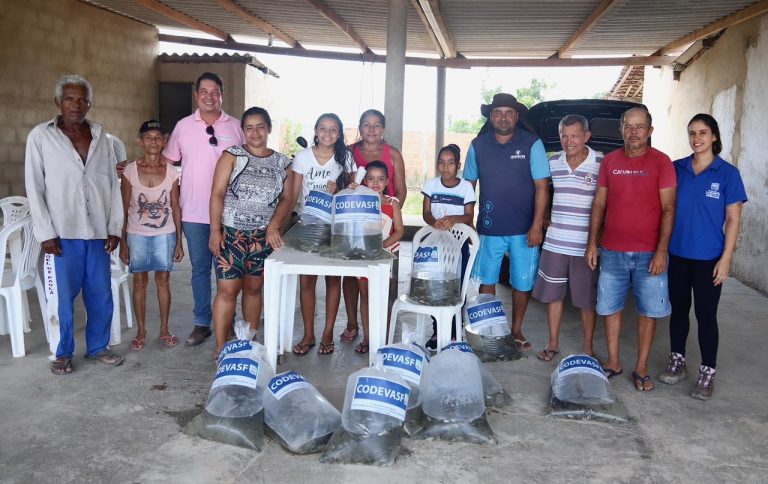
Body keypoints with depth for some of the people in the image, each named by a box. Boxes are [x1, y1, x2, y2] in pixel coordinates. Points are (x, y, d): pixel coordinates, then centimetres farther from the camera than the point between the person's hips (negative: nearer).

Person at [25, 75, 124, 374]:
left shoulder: (100, 136, 9)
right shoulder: (40, 136, 0)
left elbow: (113, 183, 9)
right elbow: (34, 188, -1)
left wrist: (115, 227, 5)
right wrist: (45, 233, -6)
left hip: (98, 231, 3)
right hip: (63, 233, -3)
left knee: (101, 295, 7)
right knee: (64, 296, 3)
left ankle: (98, 347, 24)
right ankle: (64, 352, 20)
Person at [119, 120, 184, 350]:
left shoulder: (171, 172, -2)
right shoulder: (129, 171, -5)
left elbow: (175, 209, 1)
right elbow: (124, 209, -1)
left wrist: (179, 242, 0)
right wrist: (122, 242, -3)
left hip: (165, 234, 0)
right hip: (137, 234, 0)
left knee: (163, 281, 7)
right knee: (140, 282, 7)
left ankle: (164, 329, 20)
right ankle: (141, 331, 19)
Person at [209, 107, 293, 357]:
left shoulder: (282, 163, 7)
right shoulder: (232, 156, 0)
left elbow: (286, 199, 5)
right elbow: (217, 194, -5)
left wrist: (273, 227, -10)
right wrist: (214, 231, -12)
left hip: (263, 237, 3)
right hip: (230, 234, -3)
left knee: (254, 288, 12)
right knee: (227, 291, -4)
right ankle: (221, 348, 6)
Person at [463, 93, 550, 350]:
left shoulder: (532, 143, -4)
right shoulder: (478, 145, 3)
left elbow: (541, 186, -6)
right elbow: (469, 184, 11)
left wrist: (537, 225, -12)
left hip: (523, 230, -2)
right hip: (489, 228, 2)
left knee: (522, 283, 8)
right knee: (486, 281, 9)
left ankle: (516, 330, 26)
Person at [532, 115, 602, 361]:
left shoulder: (602, 163, -7)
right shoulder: (552, 162, 6)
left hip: (586, 246, -4)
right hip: (554, 243, 4)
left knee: (587, 300, 7)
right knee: (552, 294, 12)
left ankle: (587, 347, 24)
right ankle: (553, 343, 28)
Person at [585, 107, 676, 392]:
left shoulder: (661, 162, -4)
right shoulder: (609, 161, 6)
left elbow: (668, 209, -6)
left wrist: (661, 251, -13)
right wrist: (592, 243, 5)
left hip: (648, 253, -3)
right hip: (612, 251, 3)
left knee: (648, 311, 5)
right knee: (610, 308, 9)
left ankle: (641, 369, 19)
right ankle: (613, 363, 24)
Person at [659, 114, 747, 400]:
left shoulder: (727, 173, -5)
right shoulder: (676, 169, 3)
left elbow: (733, 219, -4)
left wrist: (726, 258, -10)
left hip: (708, 257, -3)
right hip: (677, 253, 3)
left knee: (706, 315, 3)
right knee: (678, 310, 13)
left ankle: (707, 374, 15)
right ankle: (677, 362, 28)